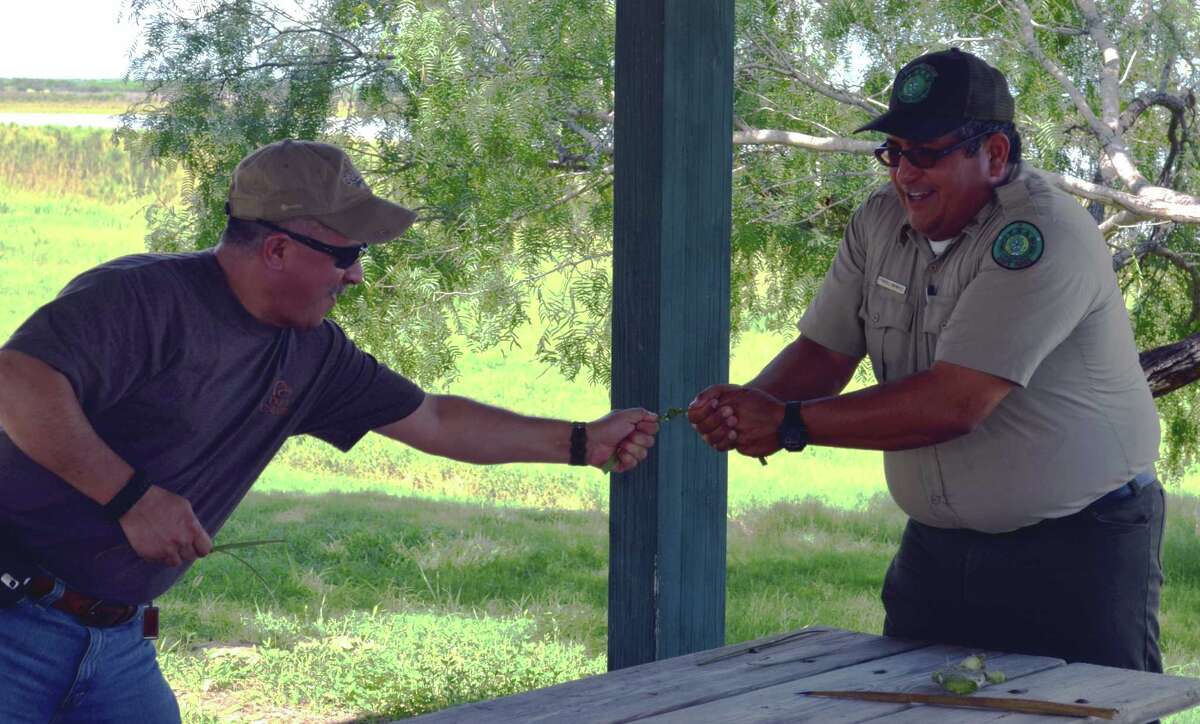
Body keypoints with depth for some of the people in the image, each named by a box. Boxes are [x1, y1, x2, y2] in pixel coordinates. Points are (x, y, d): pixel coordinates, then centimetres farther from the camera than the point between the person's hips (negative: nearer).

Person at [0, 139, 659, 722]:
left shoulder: (309, 356, 10)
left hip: (117, 645, 7)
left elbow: (432, 421, 20)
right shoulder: (145, 298, -17)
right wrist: (132, 498, -29)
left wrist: (580, 442, 18)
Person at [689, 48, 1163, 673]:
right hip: (937, 545, 7)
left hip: (1079, 548, -6)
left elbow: (955, 402, -27)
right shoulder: (880, 222, 3)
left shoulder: (1041, 236, -22)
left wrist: (789, 423, -22)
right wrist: (746, 404, -18)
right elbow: (822, 351, 5)